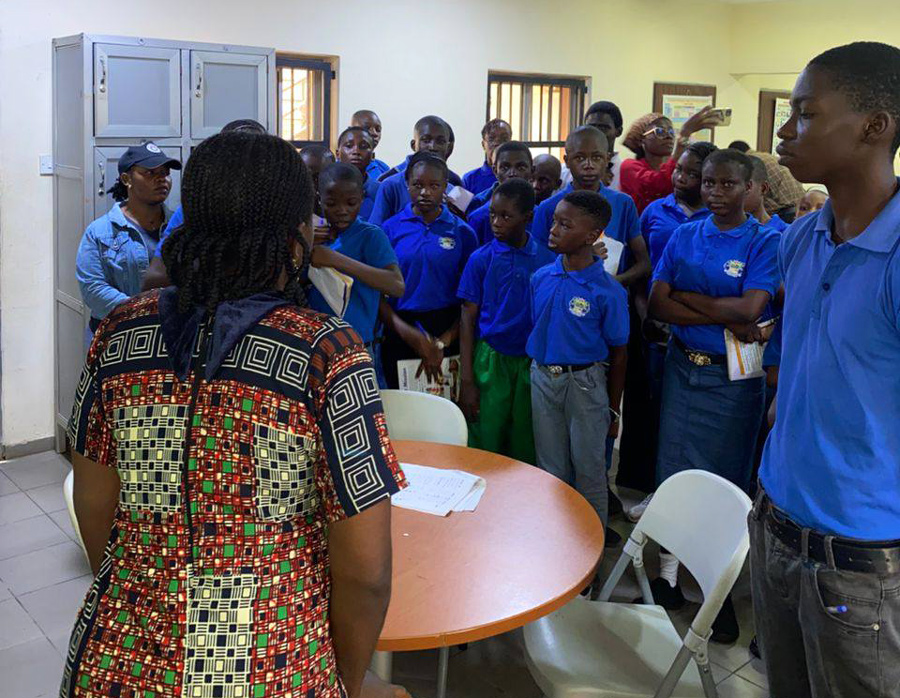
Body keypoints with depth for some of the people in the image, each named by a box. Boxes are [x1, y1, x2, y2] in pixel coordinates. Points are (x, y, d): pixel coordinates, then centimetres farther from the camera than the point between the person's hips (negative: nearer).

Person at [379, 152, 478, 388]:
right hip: (399, 336, 0)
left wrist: (443, 343, -7)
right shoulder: (390, 228, 2)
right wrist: (407, 332, -13)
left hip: (447, 332, 0)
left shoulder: (462, 233, 2)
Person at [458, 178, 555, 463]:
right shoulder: (481, 259, -1)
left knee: (526, 450, 8)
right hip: (490, 361, -1)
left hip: (532, 364, 1)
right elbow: (468, 320, -1)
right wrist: (466, 380, -5)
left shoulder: (547, 260, 2)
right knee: (484, 447, 1)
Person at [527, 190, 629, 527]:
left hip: (585, 382, -4)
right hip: (543, 377, 4)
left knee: (589, 470, 9)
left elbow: (618, 353, -8)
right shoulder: (541, 278, -2)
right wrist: (538, 370, 12)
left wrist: (613, 410, -4)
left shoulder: (608, 291, -15)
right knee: (550, 468, 17)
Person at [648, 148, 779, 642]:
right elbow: (657, 305, -6)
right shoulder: (684, 237, 5)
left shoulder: (766, 241, -5)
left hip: (733, 377, -3)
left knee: (726, 483, 5)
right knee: (672, 472, 9)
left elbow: (750, 308, -19)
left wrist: (685, 296, -11)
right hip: (682, 366, 4)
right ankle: (668, 576, 23)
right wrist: (724, 318, -14)